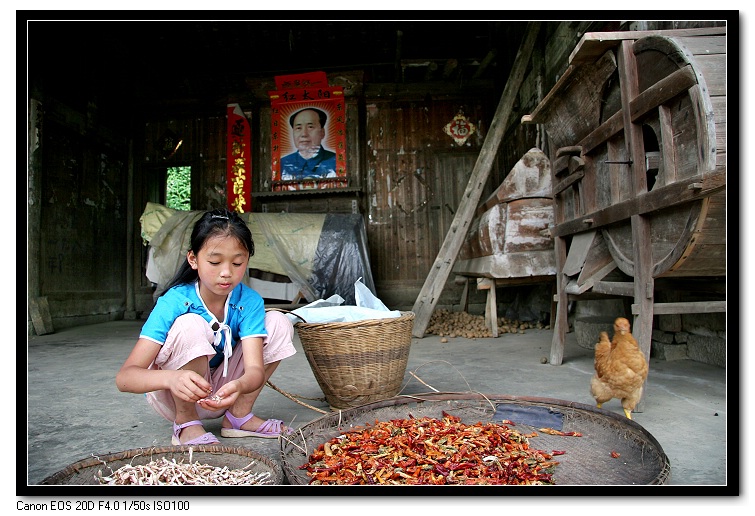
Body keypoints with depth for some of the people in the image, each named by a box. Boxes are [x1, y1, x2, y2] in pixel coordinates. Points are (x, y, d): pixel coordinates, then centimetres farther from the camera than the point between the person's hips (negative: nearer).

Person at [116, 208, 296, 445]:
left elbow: (255, 369, -25)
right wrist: (172, 378, -52)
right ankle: (186, 424, -13)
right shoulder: (174, 302, -23)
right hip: (175, 398, -3)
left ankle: (239, 416, -4)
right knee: (191, 324, -31)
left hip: (222, 395, 4)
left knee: (278, 322, -12)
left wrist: (238, 386, -50)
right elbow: (124, 377, -30)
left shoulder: (249, 302, -16)